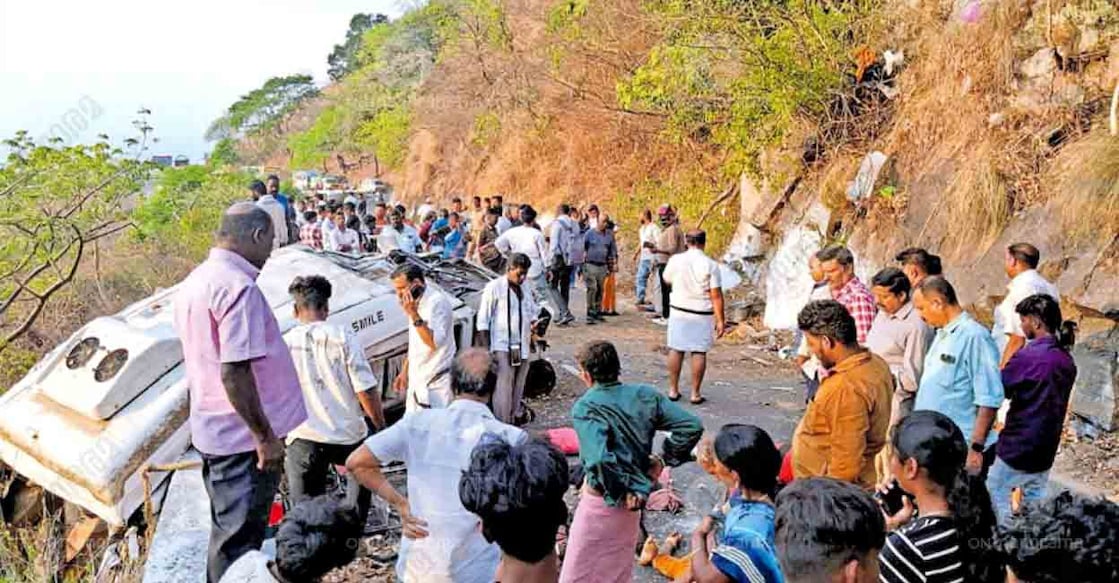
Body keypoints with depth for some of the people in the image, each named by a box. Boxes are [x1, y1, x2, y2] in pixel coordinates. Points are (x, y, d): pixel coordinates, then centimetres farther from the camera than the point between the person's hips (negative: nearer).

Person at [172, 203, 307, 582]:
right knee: (238, 541, 2)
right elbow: (235, 373, -26)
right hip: (244, 438, -10)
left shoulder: (195, 281, 10)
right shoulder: (238, 287, -21)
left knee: (226, 533, 22)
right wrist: (266, 437, -20)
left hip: (211, 431, 10)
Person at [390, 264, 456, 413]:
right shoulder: (417, 303, 12)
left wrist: (413, 314, -28)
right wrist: (404, 372, 22)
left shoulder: (437, 302, -15)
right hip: (417, 381, 9)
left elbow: (434, 342, -25)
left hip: (436, 383, -9)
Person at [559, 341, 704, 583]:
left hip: (602, 501, -6)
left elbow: (598, 459, -34)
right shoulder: (645, 395, -4)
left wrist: (621, 494, -20)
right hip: (634, 494, 6)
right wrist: (664, 460, 1)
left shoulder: (586, 407, -21)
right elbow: (692, 425, -6)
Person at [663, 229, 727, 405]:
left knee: (675, 349, 10)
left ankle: (673, 390, 16)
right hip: (702, 314, -2)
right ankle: (696, 393, 8)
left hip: (679, 311, 2)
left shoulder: (675, 260, -5)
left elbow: (667, 281, 13)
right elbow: (716, 296, -11)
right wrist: (720, 320, -6)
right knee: (699, 352, 4)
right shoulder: (710, 265, -11)